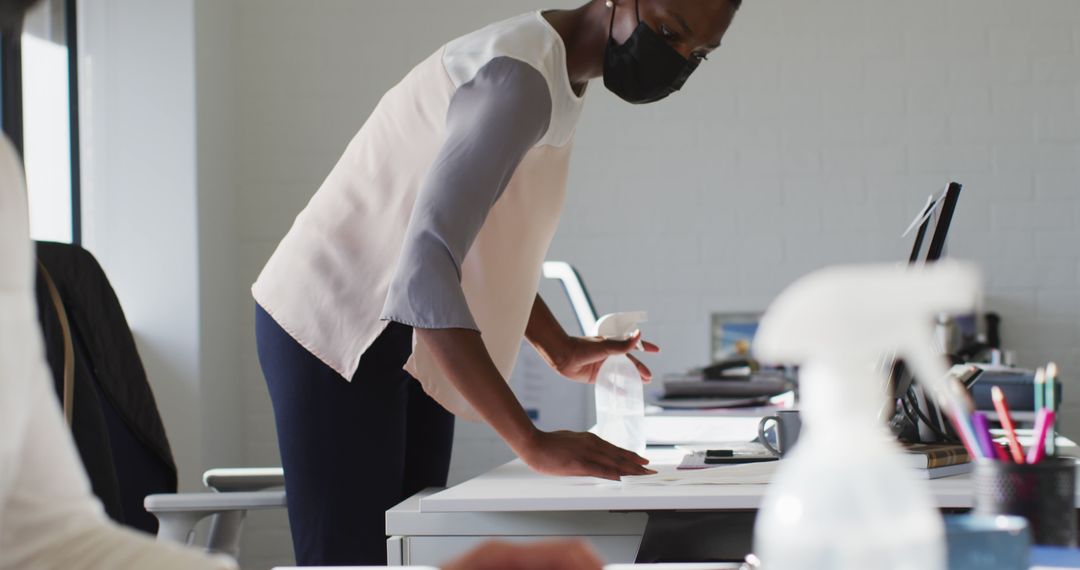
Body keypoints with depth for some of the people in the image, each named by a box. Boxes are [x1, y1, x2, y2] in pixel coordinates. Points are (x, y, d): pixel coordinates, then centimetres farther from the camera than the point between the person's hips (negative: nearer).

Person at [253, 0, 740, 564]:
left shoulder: (560, 73, 6)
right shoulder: (518, 78, -25)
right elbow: (424, 271, -35)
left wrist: (561, 349, 6)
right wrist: (533, 442, -37)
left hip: (409, 345, 9)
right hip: (333, 328, -9)